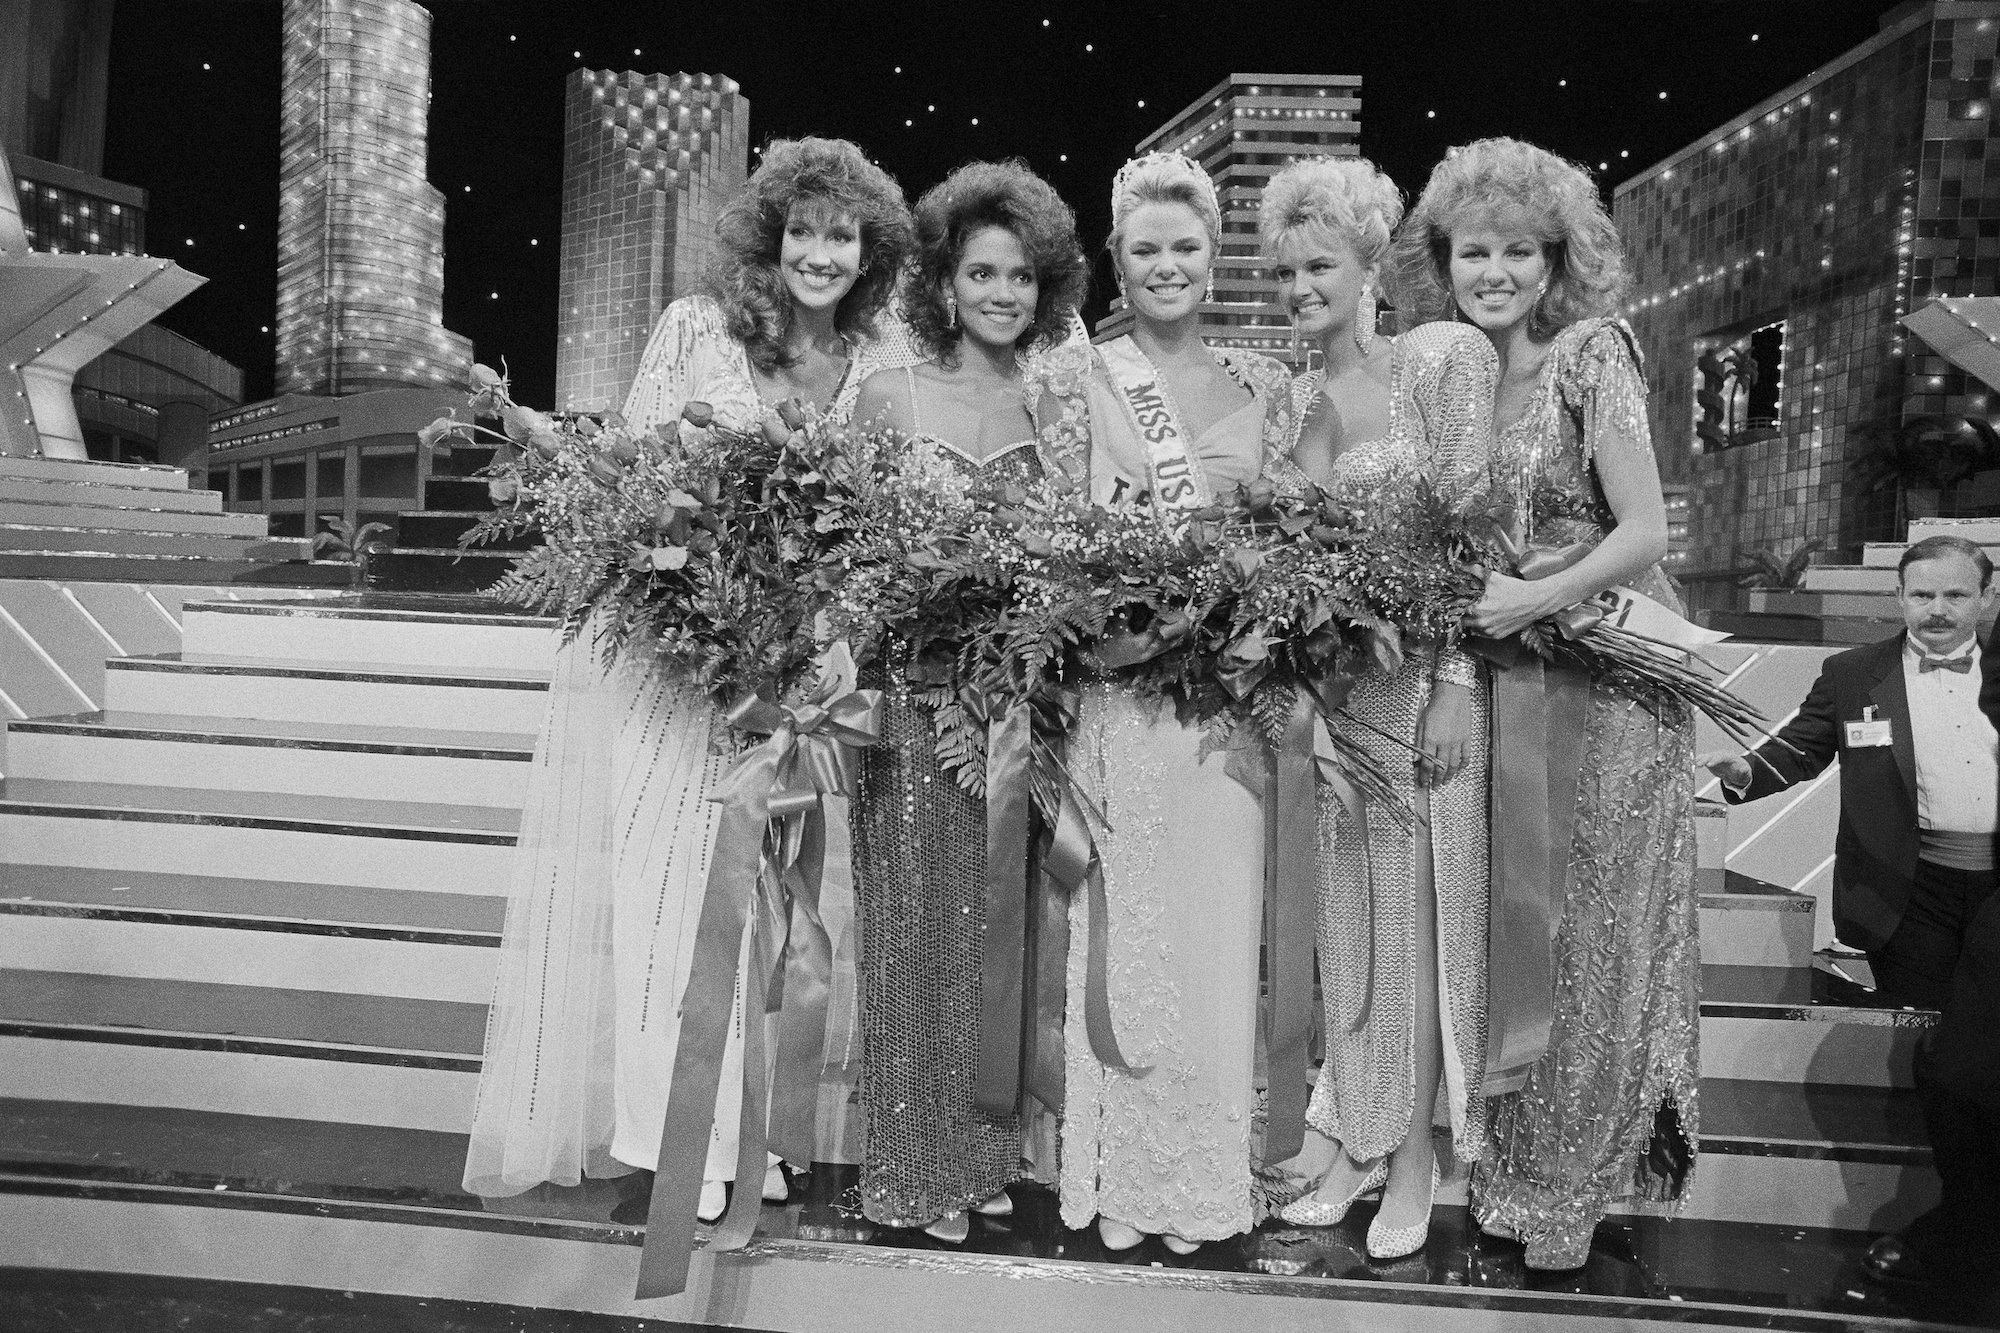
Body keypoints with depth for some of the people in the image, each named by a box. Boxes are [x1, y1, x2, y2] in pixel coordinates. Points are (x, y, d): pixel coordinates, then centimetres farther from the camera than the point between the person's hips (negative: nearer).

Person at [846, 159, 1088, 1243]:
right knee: (915, 922, 3)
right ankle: (914, 1167, 17)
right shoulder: (889, 394, 0)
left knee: (995, 918, 9)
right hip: (912, 686, -2)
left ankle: (984, 1150, 24)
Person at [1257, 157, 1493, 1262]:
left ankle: (1415, 1151, 19)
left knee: (1416, 912, 3)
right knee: (1343, 914, 11)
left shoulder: (1442, 357, -5)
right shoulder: (1291, 396, 11)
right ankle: (1354, 1138, 25)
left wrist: (1455, 684, -16)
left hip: (1422, 672, -5)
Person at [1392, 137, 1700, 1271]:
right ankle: (1521, 1167, 26)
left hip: (1608, 670, -5)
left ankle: (1576, 1187, 20)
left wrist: (1538, 599, -21)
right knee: (1513, 927, 10)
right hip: (1508, 673, 5)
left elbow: (1647, 531, -14)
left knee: (1592, 932, 4)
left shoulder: (1593, 353, -9)